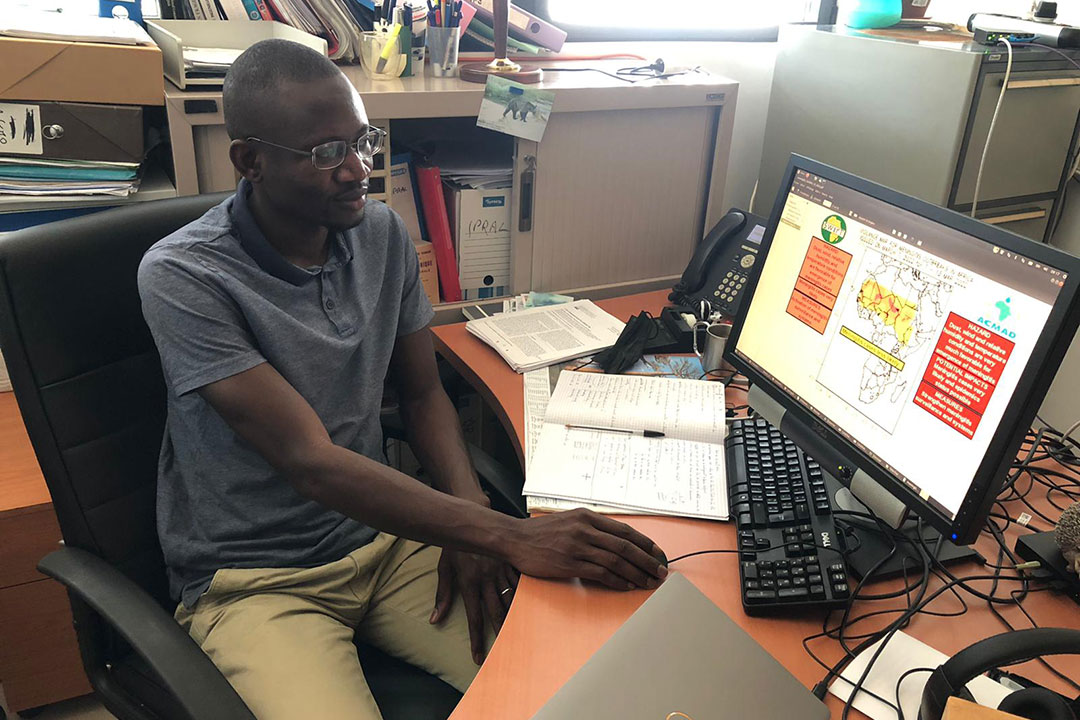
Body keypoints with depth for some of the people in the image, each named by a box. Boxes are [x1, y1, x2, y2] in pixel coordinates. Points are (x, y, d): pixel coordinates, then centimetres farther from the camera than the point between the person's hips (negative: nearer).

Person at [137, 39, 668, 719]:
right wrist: (509, 536, -30)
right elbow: (310, 460, -24)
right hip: (256, 579, -4)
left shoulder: (383, 234, 0)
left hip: (382, 531, 4)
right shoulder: (182, 277, -18)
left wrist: (469, 518, -10)